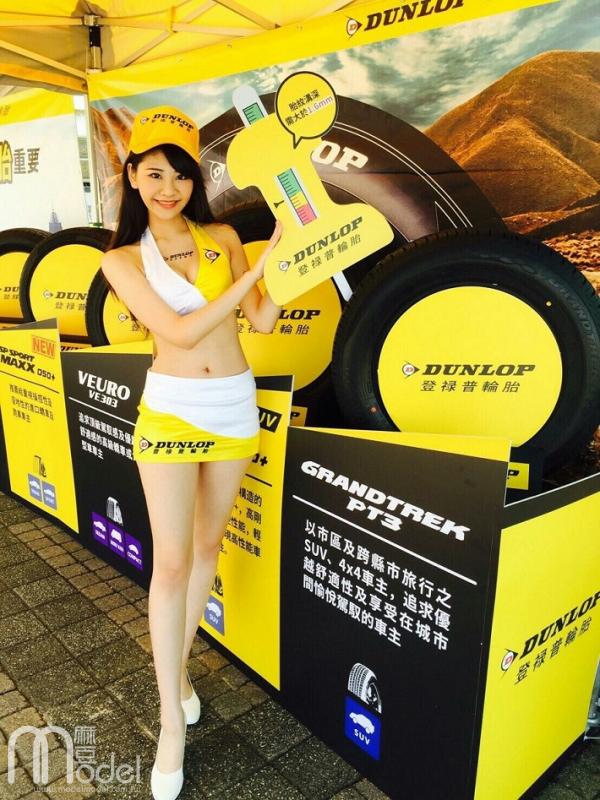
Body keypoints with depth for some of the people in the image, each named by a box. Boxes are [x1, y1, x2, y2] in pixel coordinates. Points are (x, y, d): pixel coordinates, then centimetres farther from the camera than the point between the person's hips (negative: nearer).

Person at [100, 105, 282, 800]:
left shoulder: (224, 238, 5)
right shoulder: (122, 259, -2)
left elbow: (262, 322, 2)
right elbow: (181, 331, -15)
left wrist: (284, 257, -9)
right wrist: (258, 267, -18)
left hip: (235, 406, 3)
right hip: (171, 410, -3)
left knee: (207, 545, 14)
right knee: (171, 562, -3)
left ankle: (179, 664, 37)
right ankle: (172, 720, 15)